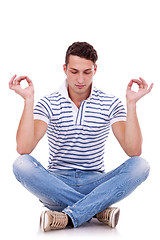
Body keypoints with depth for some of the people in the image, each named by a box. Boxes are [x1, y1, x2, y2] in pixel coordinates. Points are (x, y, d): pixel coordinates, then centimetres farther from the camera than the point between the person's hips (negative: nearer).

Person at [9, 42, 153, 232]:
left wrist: (131, 103, -18)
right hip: (57, 184, 0)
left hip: (95, 184, 1)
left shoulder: (110, 104, 1)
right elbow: (23, 149, -17)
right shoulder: (48, 104, -1)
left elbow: (133, 150, -12)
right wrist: (28, 99, -19)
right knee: (22, 165, -30)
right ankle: (99, 209, -26)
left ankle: (69, 216, -31)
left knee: (140, 166, -25)